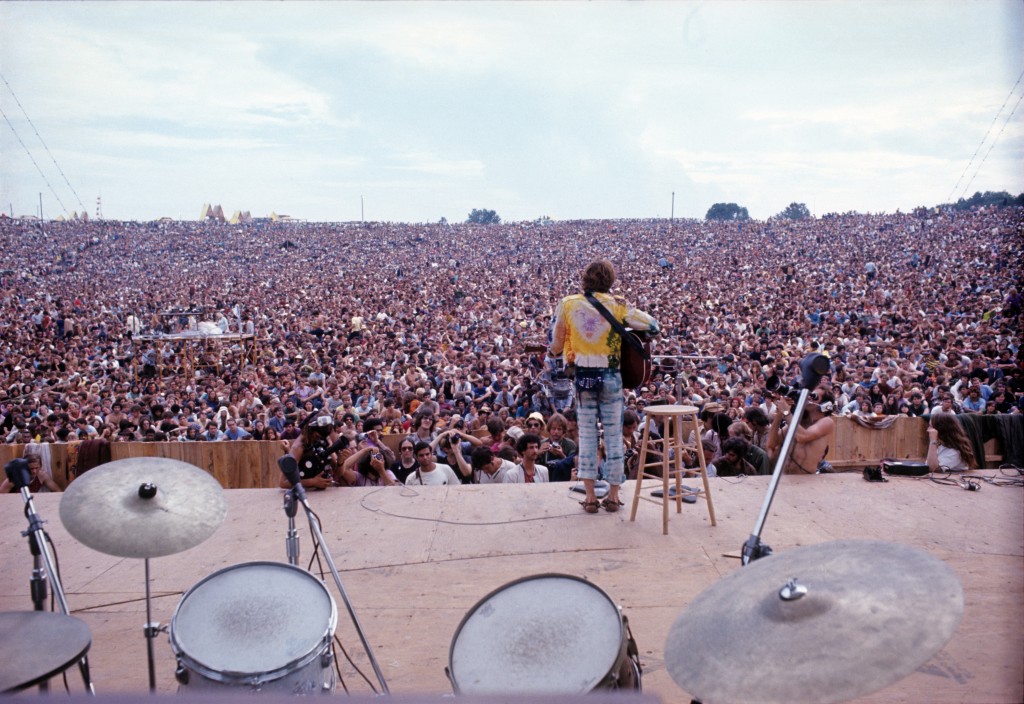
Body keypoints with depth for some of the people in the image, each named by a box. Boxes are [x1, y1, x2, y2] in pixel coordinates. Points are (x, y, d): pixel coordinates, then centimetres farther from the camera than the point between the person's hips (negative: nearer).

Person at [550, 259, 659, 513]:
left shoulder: (567, 304, -2)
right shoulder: (616, 306, -5)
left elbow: (556, 346, 0)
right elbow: (653, 325, -7)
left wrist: (566, 353, 21)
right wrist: (627, 323, 10)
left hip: (582, 376, 1)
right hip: (611, 376, -1)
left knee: (587, 434, 8)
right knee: (613, 435, 8)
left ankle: (590, 496, 7)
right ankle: (613, 495, 14)